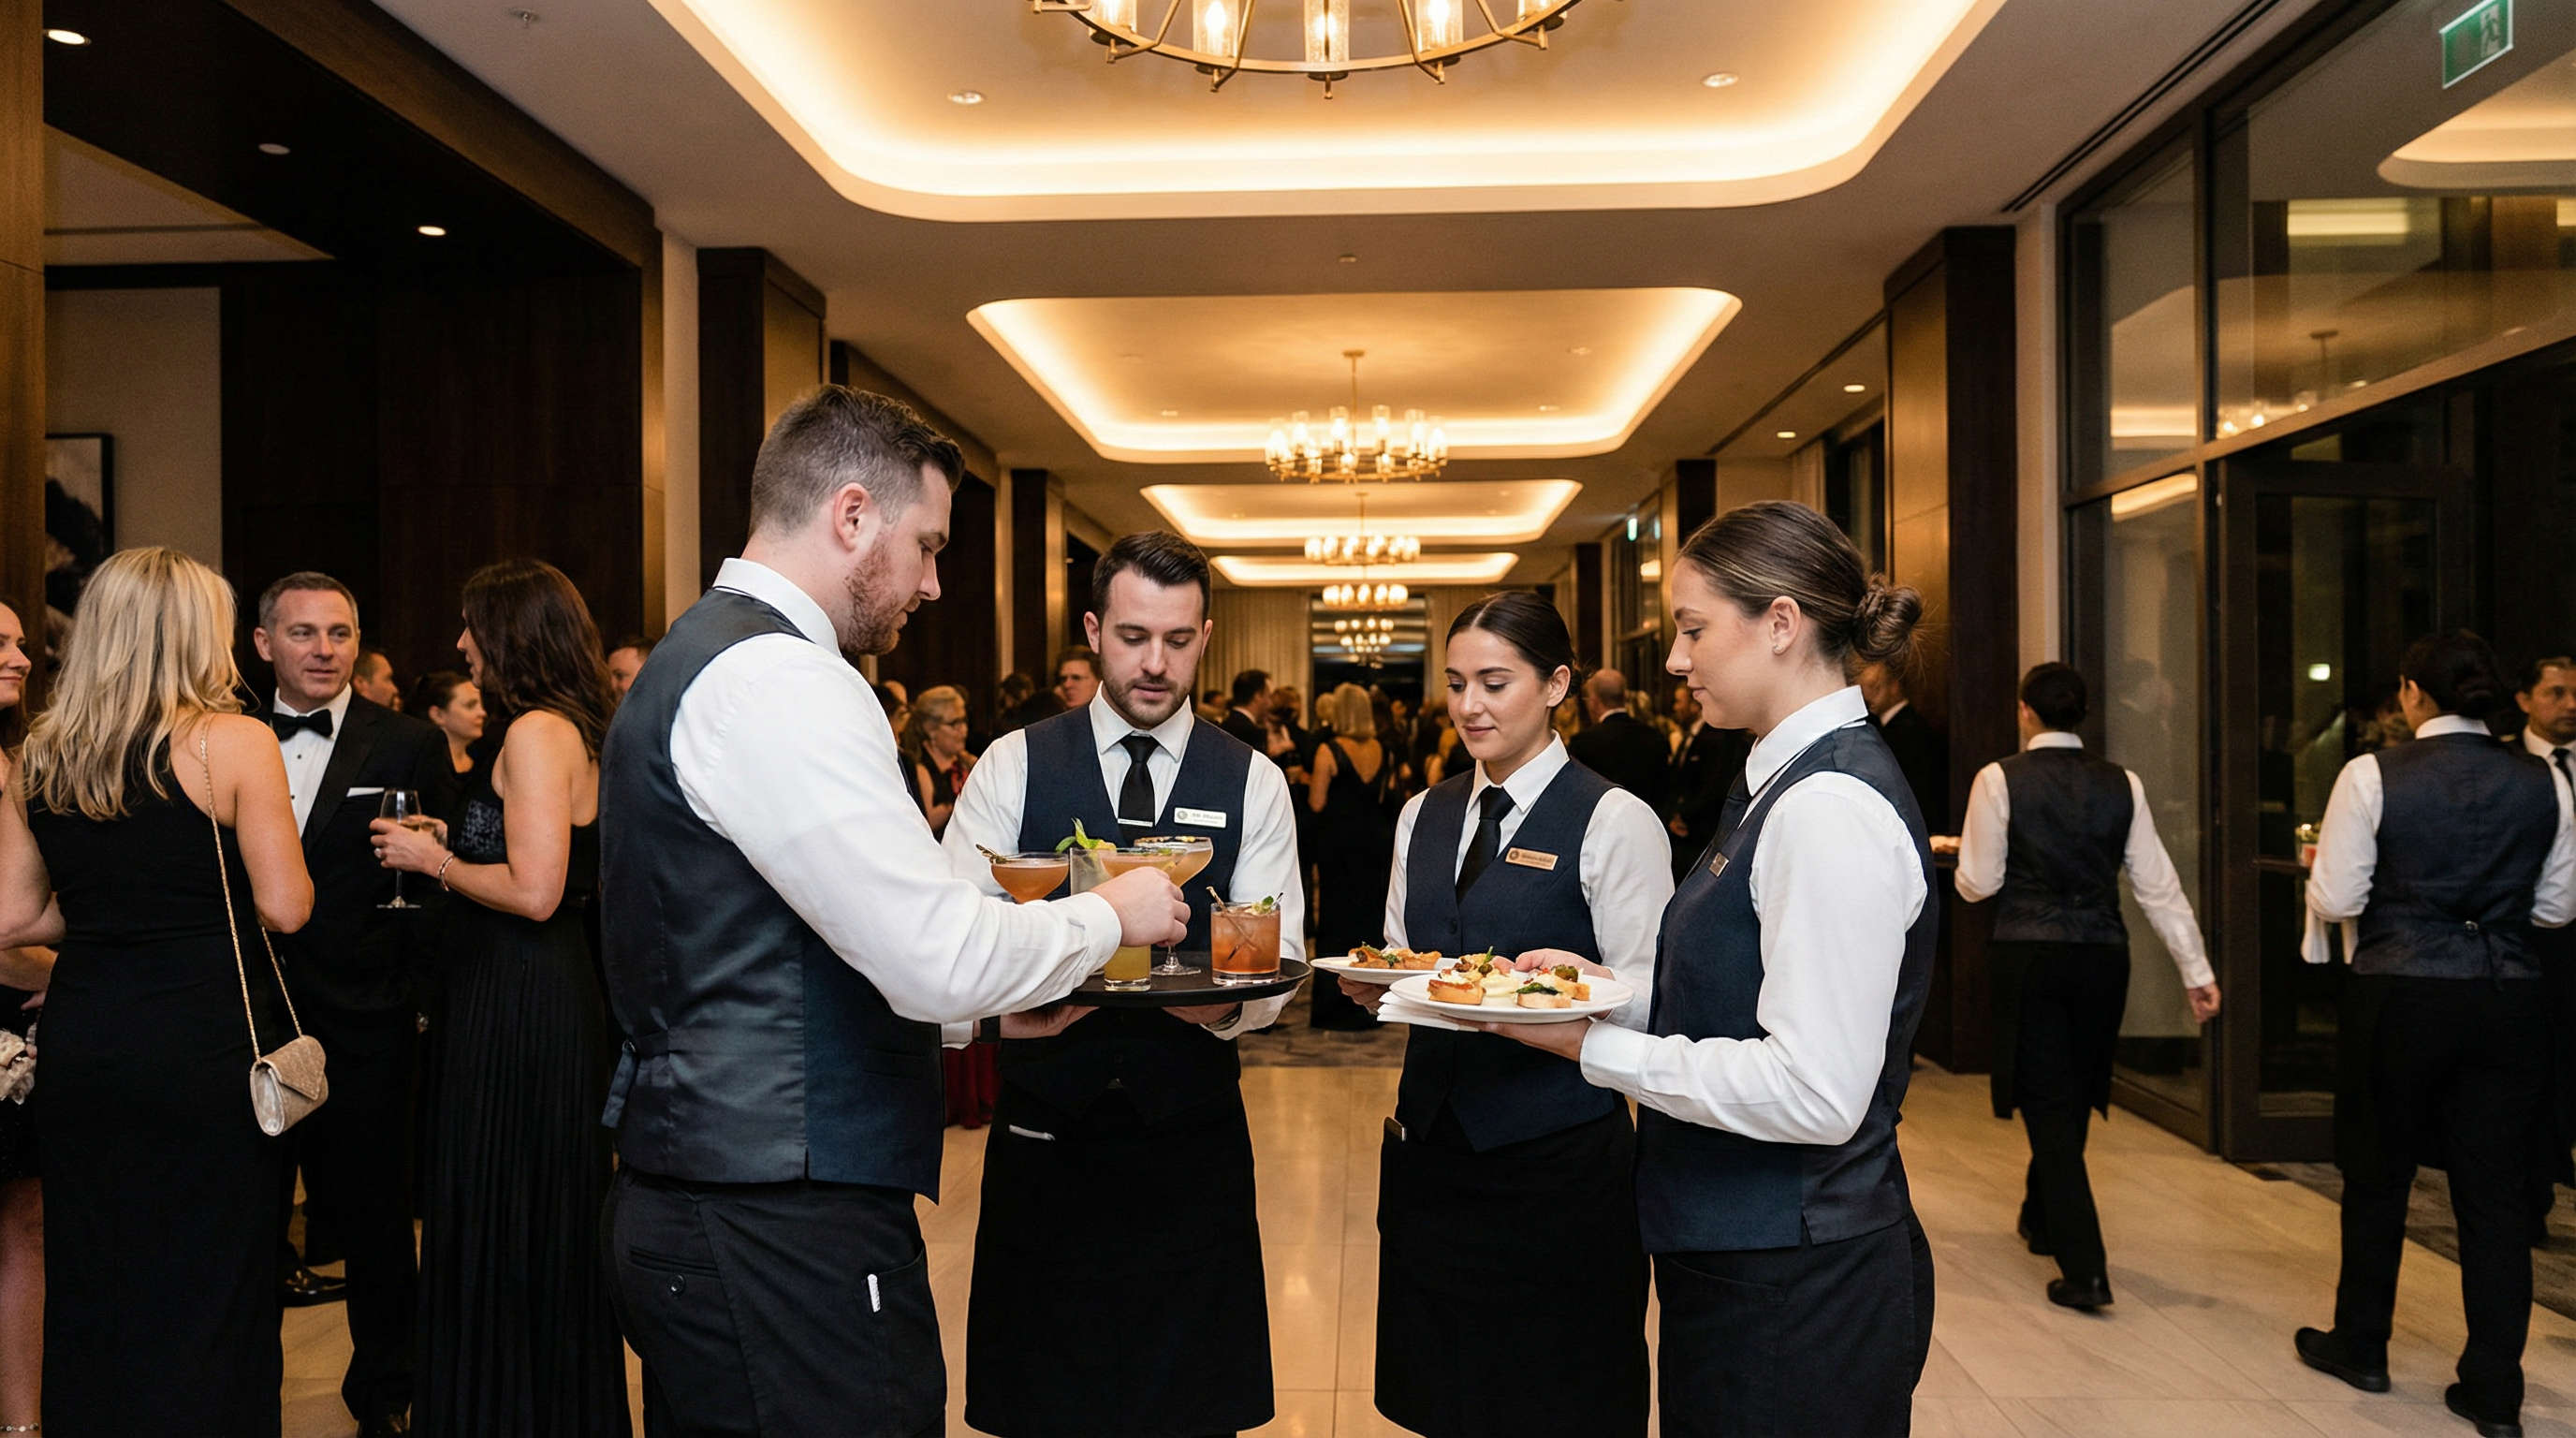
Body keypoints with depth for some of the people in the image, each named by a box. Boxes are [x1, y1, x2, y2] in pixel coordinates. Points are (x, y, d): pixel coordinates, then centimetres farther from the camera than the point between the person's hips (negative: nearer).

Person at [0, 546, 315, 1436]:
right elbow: (286, 908, -11)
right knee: (209, 1290, 6)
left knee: (93, 1289, 17)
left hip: (79, 1049, 5)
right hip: (205, 1045, -5)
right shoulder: (235, 742, -10)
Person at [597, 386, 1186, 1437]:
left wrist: (980, 1011, 16)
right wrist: (1109, 914, -6)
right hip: (781, 1234, -10)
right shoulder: (776, 677, -17)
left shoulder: (697, 661, 15)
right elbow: (938, 955, -23)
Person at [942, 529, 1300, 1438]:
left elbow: (1277, 960, -3)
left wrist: (1227, 1001, -26)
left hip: (1192, 1138, 0)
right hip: (1043, 1131, 0)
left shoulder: (1253, 784, 2)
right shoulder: (1014, 767, 1)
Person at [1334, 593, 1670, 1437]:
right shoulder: (1423, 816, 11)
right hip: (1432, 1138, 6)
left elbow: (1651, 995, -8)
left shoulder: (1614, 820, -8)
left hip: (1561, 1151, -5)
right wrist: (1375, 986, -4)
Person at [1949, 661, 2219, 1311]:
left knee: (2048, 1103, 1)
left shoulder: (2000, 779, -7)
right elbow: (2157, 885, 3)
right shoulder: (2122, 785, 4)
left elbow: (1979, 884, -5)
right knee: (2073, 1097, 20)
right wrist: (2197, 970, 7)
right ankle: (2043, 1220, 41)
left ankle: (2085, 1268, -6)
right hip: (2103, 957, 4)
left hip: (2028, 955, -4)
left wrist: (1961, 854, 17)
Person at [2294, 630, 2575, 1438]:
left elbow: (2336, 901, -9)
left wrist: (2323, 862, 11)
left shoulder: (2372, 776, -11)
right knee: (2494, 1192, 10)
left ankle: (2361, 1349, 29)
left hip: (2401, 999, -3)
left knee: (2377, 1178, 13)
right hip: (2509, 1002, 3)